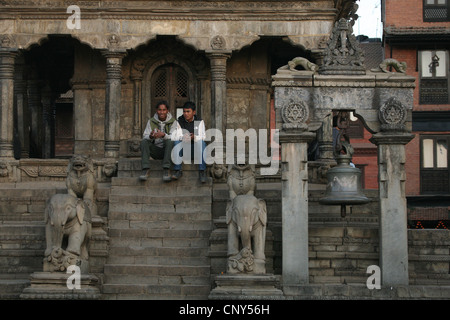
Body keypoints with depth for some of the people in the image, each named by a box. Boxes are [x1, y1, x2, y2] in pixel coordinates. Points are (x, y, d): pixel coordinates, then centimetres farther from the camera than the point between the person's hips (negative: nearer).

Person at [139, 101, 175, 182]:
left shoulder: (173, 122, 0)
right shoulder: (151, 122, 6)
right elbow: (145, 136, -4)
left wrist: (163, 135, -33)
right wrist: (150, 137, -29)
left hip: (168, 150, -2)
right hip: (155, 150, 2)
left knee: (170, 141, -32)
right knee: (144, 142, -23)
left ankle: (166, 170, -35)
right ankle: (146, 169, -30)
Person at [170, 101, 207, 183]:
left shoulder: (199, 121, 2)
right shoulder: (178, 121, 2)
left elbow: (203, 137, -11)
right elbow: (172, 136, -13)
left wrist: (194, 137, -34)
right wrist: (182, 137, -34)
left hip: (195, 149, -1)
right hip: (183, 148, 1)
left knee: (201, 142, -31)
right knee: (177, 142, -29)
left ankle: (202, 171, -32)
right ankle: (177, 170, -31)